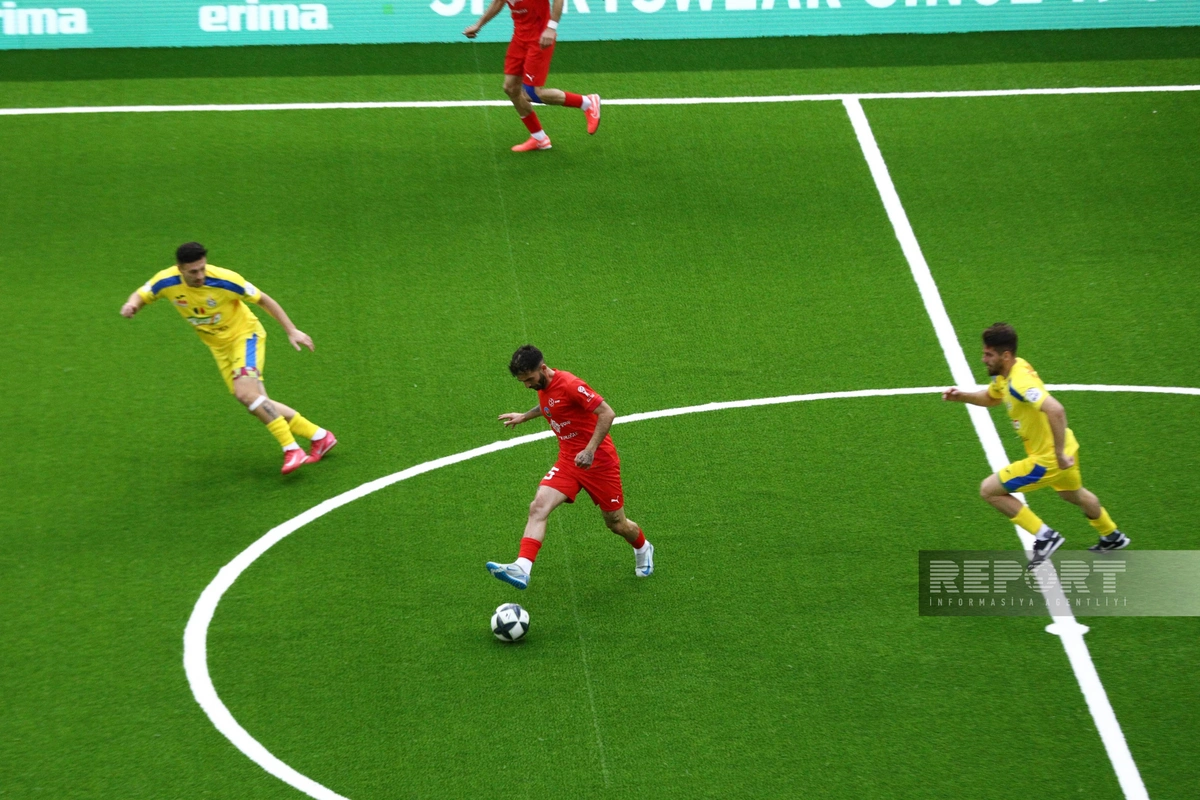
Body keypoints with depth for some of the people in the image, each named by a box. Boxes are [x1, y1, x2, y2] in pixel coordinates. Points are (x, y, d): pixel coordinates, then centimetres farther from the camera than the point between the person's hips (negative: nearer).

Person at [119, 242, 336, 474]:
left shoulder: (225, 280, -28)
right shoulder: (166, 282, -17)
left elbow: (263, 299, -15)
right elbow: (140, 296, 1)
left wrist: (292, 331, -14)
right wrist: (131, 305, -25)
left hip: (245, 335, -5)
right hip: (220, 347, 5)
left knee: (246, 393, -27)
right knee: (257, 402, 2)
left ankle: (292, 450, -21)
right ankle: (319, 437, 14)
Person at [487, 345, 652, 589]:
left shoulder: (569, 385, -21)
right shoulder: (543, 388, 4)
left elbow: (607, 413, -23)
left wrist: (590, 450, -29)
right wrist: (524, 416, 29)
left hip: (598, 460, -6)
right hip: (568, 460, 6)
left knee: (616, 523, 8)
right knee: (539, 506, -19)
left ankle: (643, 549, 43)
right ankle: (522, 569, -31)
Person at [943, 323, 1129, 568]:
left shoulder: (1019, 382, -31)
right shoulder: (1005, 374, -1)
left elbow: (1055, 410, -44)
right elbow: (991, 398, 22)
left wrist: (1059, 453, -37)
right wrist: (962, 396, 4)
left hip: (1048, 459, -10)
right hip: (1064, 449, 10)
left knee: (989, 489, -4)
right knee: (1073, 494, 36)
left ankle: (1045, 536, 1)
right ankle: (1112, 537, 59)